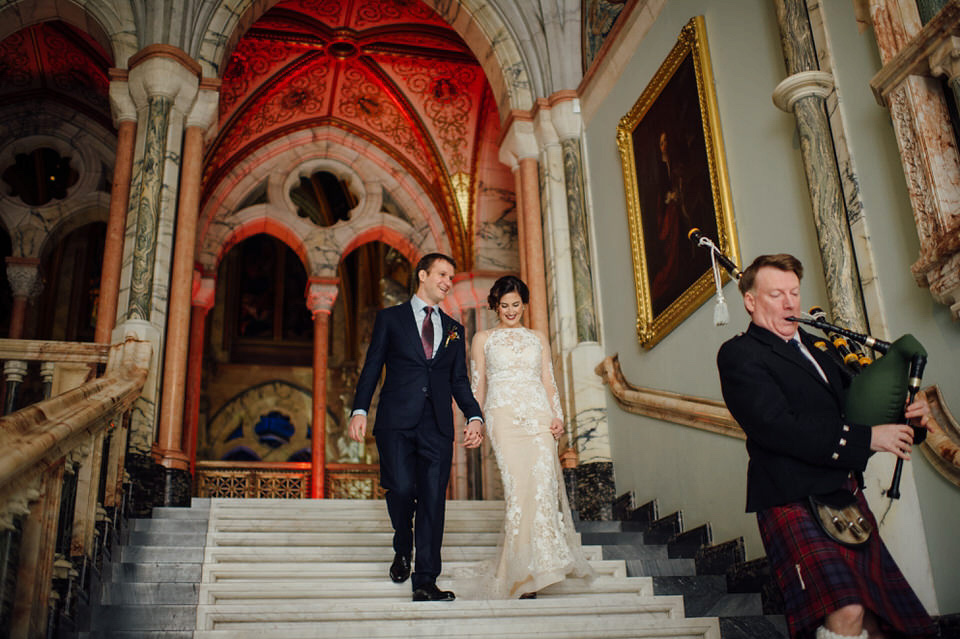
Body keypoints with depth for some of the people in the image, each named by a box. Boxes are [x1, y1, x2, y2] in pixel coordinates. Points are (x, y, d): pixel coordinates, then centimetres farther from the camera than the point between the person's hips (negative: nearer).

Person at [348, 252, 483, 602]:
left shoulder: (454, 329, 19)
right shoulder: (390, 318, 11)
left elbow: (459, 380, 16)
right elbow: (372, 368, 6)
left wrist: (474, 416, 0)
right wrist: (360, 410, -7)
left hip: (438, 425, 3)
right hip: (397, 421, -2)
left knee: (433, 500, -3)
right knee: (401, 488, -12)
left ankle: (425, 582, 3)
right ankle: (402, 550, 20)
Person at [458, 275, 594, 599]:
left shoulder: (538, 338, 22)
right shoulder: (483, 339, 16)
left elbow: (548, 381, 17)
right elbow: (478, 385, 13)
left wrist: (558, 416, 3)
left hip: (539, 417, 2)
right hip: (504, 417, -2)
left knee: (544, 482, -15)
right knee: (518, 487, -14)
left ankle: (533, 570, -6)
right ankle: (524, 573, -8)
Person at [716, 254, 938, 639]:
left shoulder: (816, 346, 20)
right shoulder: (739, 355, -6)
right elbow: (778, 428, -18)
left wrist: (903, 411, 4)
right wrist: (867, 437, -14)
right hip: (793, 501, -8)